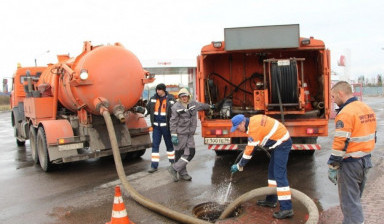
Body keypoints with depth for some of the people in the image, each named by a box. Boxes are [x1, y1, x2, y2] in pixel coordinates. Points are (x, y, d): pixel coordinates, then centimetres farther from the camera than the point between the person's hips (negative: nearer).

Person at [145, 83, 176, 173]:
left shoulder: (170, 99, -6)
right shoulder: (153, 98, 6)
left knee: (169, 144, 11)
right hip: (156, 125, 3)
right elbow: (148, 109, 18)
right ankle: (154, 166, 6)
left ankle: (173, 163, 27)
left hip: (166, 125, -3)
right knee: (155, 145, 2)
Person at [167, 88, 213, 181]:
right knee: (180, 154, -1)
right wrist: (174, 135, -15)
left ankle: (174, 168, 10)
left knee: (190, 153, 1)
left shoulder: (193, 104, 8)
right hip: (180, 134, -6)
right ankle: (182, 173, 12)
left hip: (190, 134, 7)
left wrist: (209, 106, 47)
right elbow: (173, 122, -11)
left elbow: (201, 105, 31)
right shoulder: (176, 107, -10)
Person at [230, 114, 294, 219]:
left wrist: (239, 166, -10)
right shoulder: (253, 120, 6)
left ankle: (287, 209, -12)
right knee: (272, 171, 17)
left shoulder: (254, 128, -22)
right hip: (279, 142, 11)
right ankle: (271, 200, 28)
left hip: (282, 143, -11)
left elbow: (250, 150, -18)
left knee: (279, 175, -13)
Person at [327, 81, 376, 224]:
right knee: (355, 198, 22)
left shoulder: (346, 113, -20)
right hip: (366, 160, 9)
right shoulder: (367, 109, 9)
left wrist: (332, 167, -17)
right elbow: (371, 136, 16)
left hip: (350, 164, -9)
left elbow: (340, 143, -22)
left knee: (349, 202, 1)